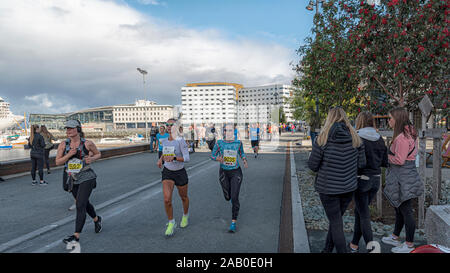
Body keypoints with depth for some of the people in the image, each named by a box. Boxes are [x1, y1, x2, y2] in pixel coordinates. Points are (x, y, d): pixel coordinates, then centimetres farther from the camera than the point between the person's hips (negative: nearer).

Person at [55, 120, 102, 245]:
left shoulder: (87, 143, -8)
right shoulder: (63, 144, -2)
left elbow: (98, 154, 7)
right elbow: (57, 162, 0)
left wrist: (92, 159, -14)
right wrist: (69, 155, -17)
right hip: (71, 179, 5)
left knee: (80, 205, -12)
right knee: (85, 203, 21)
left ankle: (76, 236, -7)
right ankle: (97, 219, 47)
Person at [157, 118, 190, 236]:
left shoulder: (181, 141, -17)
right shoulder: (164, 141, 0)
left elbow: (187, 158, -22)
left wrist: (173, 158, -37)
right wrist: (161, 159, 4)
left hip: (180, 173, -3)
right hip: (167, 173, 3)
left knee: (183, 197, 18)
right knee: (167, 199, -14)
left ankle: (185, 215, 48)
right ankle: (171, 223, 7)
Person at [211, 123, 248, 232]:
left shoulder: (238, 142, -7)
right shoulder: (219, 143, -10)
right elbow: (212, 155, -3)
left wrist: (245, 162, -6)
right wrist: (218, 159, -25)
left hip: (236, 172, -1)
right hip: (224, 172, 1)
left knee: (234, 198, -10)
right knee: (227, 197, 15)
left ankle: (233, 222, 2)